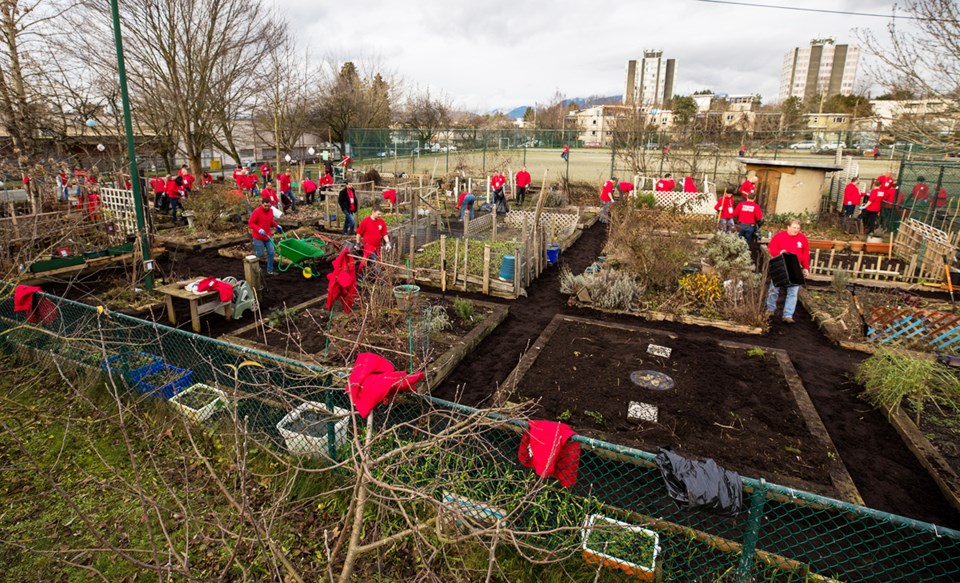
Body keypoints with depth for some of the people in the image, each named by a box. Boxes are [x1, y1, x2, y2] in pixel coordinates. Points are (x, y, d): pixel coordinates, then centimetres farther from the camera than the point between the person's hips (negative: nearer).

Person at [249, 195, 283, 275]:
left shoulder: (270, 210, 2)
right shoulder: (256, 211, -17)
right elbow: (250, 223, -15)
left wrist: (276, 225, 6)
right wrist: (259, 229, -27)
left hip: (267, 236, 6)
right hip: (258, 237, -6)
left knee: (271, 252, 7)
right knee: (259, 254, 1)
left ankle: (270, 270, 18)